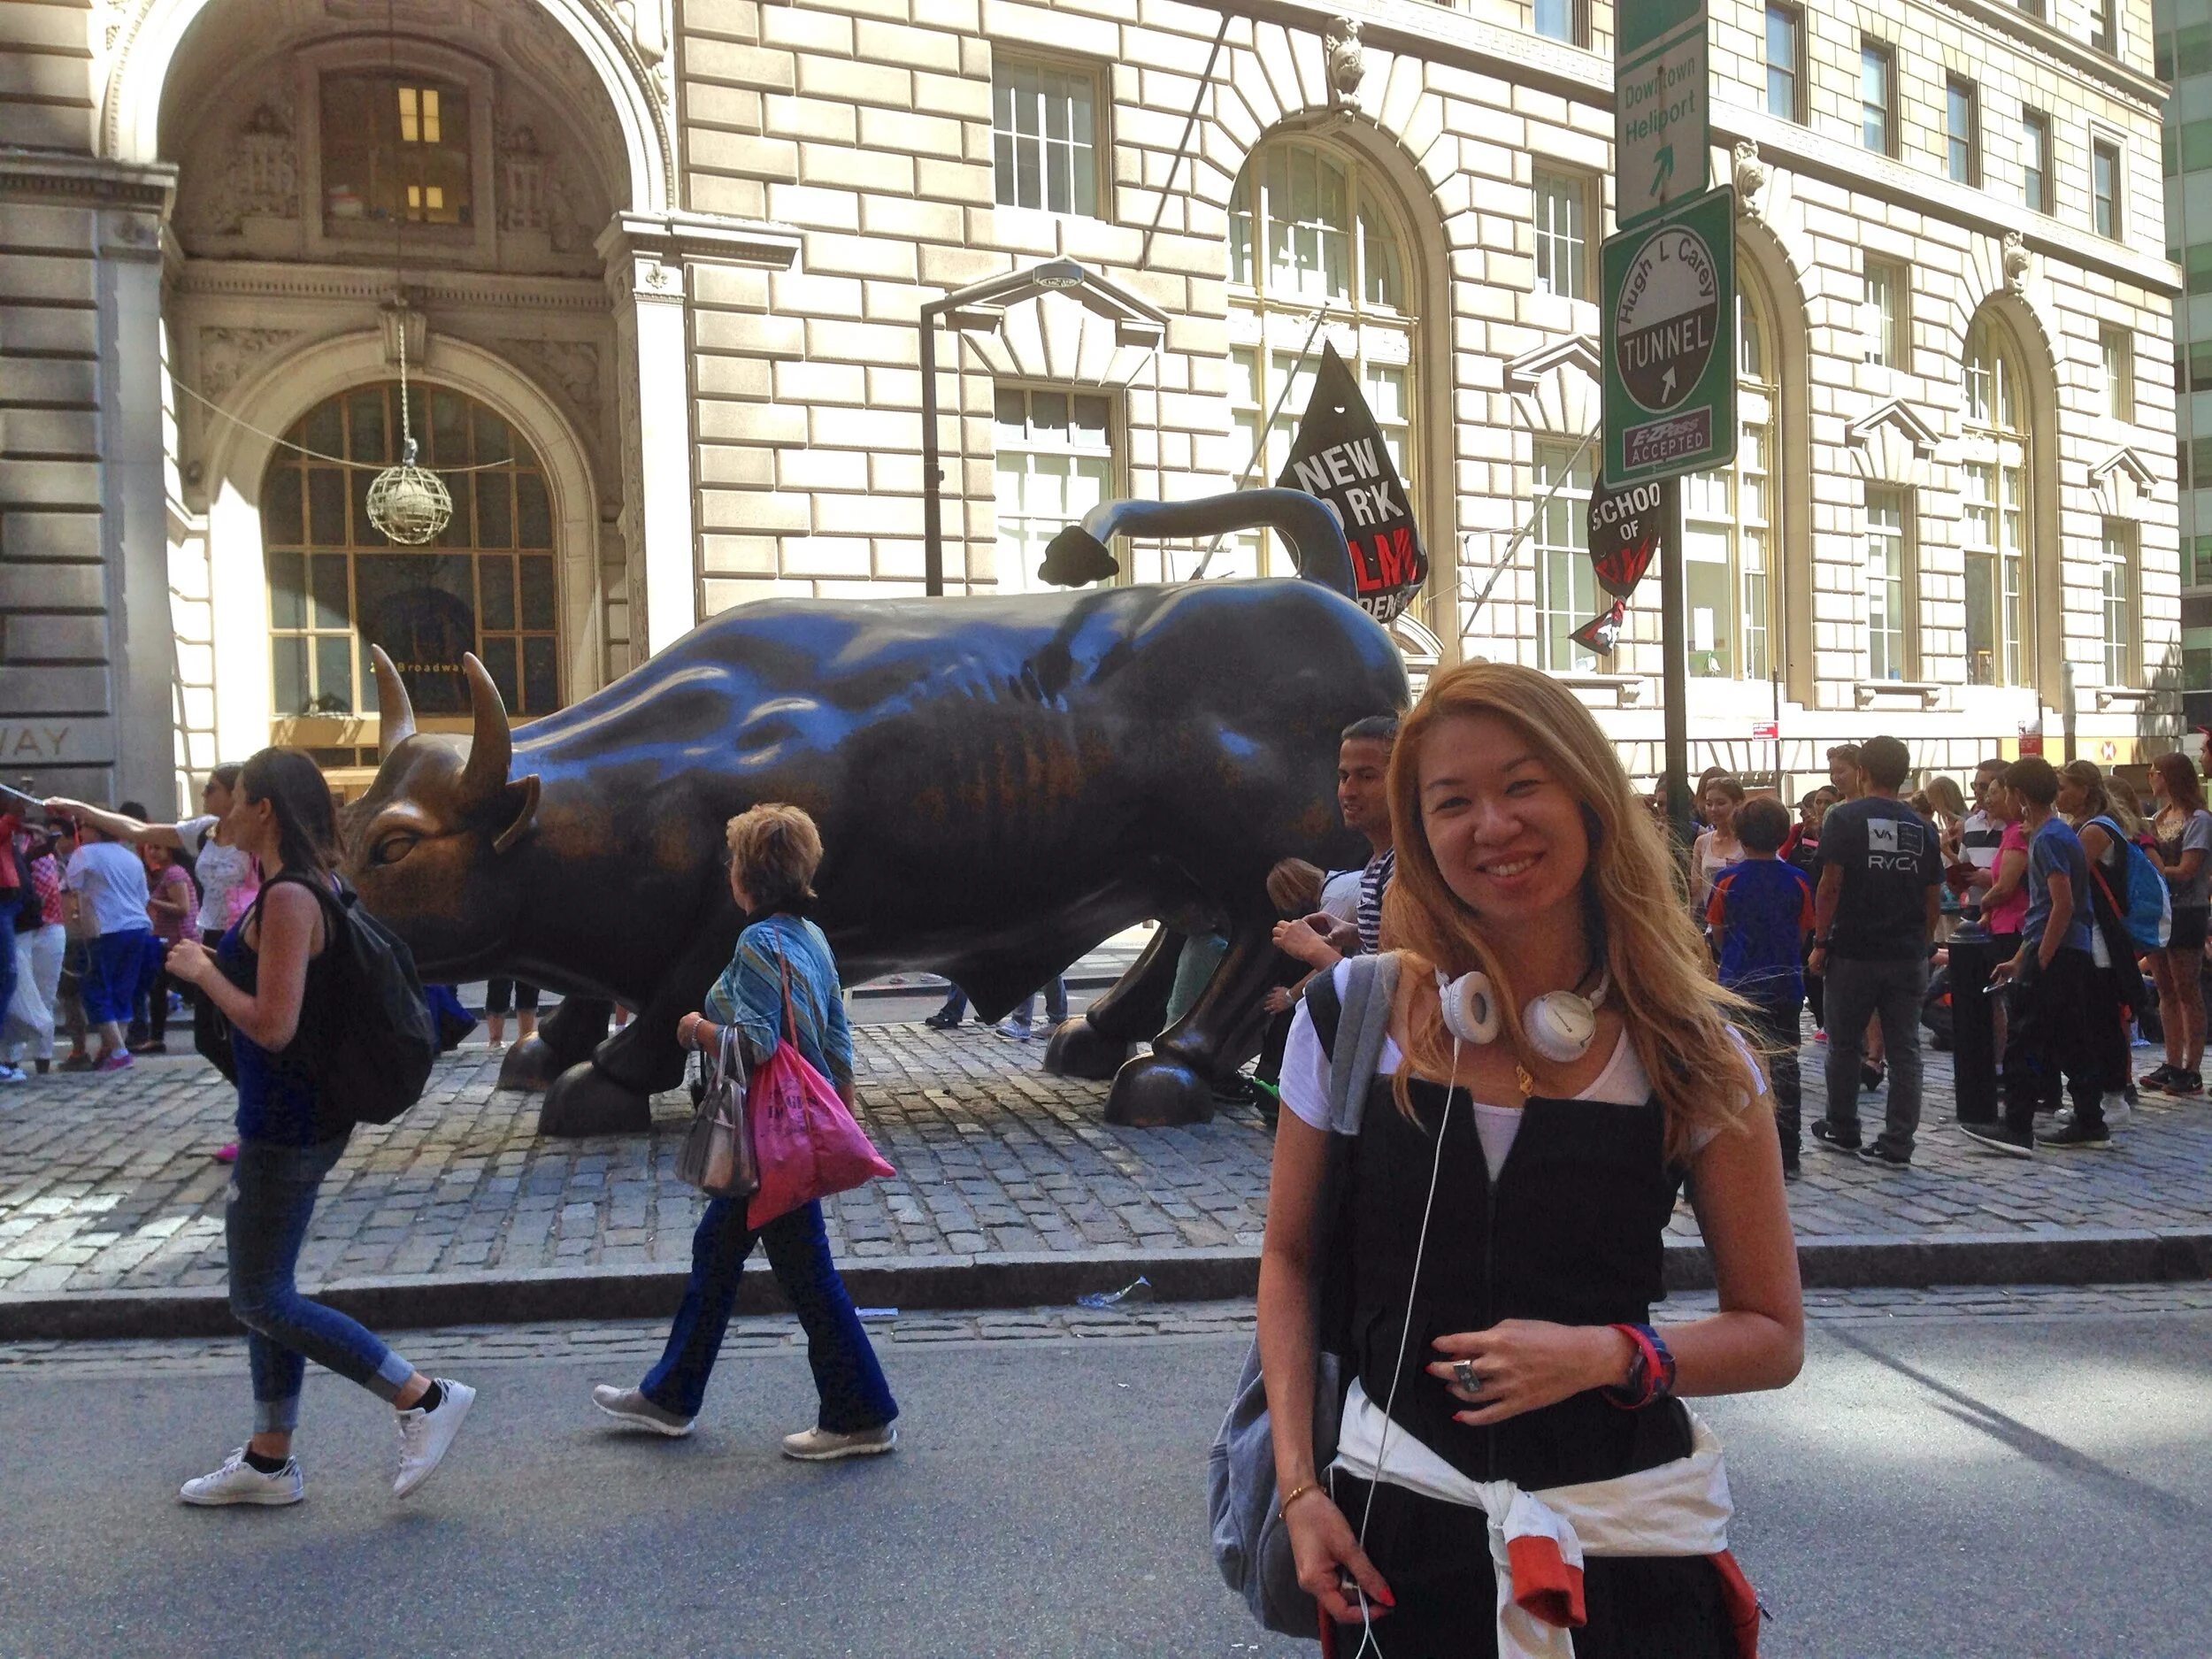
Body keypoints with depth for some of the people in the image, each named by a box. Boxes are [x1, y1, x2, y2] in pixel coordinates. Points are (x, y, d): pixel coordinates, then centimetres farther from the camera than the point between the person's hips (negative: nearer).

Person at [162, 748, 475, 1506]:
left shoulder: (288, 897, -21)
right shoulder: (314, 884, 9)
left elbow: (273, 1024, -26)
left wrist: (202, 972, -13)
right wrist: (219, 961, 11)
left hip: (287, 1124, -10)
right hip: (289, 1119, 10)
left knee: (261, 1300, -1)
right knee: (265, 1290, 17)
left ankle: (426, 1398, 2)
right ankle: (269, 1462, 28)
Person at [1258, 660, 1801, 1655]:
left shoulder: (1691, 1054, -8)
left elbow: (1771, 1333, -1)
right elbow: (1290, 1257, 4)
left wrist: (1609, 1355, -18)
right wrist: (1299, 1484, -5)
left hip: (1624, 1546, 0)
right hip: (1394, 1535, 1)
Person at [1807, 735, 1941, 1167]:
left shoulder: (1844, 817, -7)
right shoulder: (1921, 827, 7)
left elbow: (1830, 887, -11)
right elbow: (1932, 899, 9)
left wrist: (1820, 942, -5)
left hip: (1853, 952, -3)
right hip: (1908, 956, 4)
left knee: (1844, 1046, 12)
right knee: (1904, 1050, 5)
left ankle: (1841, 1131, 24)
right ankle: (1897, 1144, 5)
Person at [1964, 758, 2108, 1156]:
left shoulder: (2047, 838, -14)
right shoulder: (2059, 832, 17)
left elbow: (2063, 905, -20)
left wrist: (2040, 961, -18)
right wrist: (2020, 960, 22)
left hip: (2054, 955, -10)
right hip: (2074, 954, 10)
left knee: (2023, 1041, -6)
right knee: (2071, 1041, 13)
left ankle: (2017, 1130, -5)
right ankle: (2090, 1124, 18)